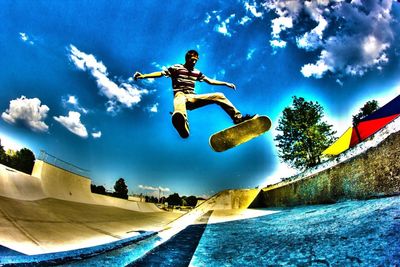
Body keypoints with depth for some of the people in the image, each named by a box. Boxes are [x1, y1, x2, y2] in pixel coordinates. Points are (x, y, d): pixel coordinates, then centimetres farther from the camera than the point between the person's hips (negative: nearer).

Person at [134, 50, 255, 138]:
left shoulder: (197, 72, 24)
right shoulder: (176, 68, 9)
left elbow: (210, 81, 30)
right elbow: (161, 73, 0)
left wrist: (226, 83, 28)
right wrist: (143, 76, -13)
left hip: (193, 99, 6)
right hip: (181, 96, -6)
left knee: (218, 96, -4)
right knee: (180, 96, -46)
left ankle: (238, 118, -9)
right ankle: (181, 122, -83)